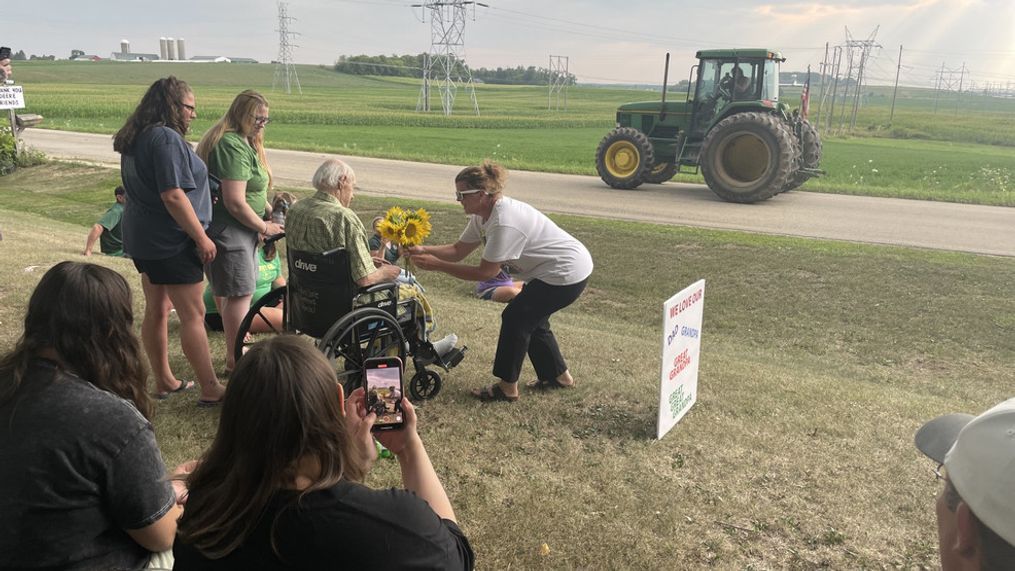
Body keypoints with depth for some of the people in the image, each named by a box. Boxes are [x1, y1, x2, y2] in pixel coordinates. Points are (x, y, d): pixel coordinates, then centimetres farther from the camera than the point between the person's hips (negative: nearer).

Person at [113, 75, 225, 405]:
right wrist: (202, 237, -19)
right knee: (193, 315, -3)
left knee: (156, 309, 16)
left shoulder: (135, 139, 11)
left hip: (143, 238, 10)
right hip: (170, 242, -10)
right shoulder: (167, 138, -19)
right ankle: (211, 390, 3)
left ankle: (164, 381, 28)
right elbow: (173, 196, -25)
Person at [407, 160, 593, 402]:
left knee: (515, 318, -4)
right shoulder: (483, 215, 0)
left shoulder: (505, 223, -30)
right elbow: (458, 250, 3)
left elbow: (485, 272, -24)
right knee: (531, 319, 19)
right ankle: (558, 375, 34)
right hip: (566, 268, 10)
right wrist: (422, 250, -11)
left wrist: (436, 265, -23)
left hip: (567, 273, -10)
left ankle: (507, 387, 8)